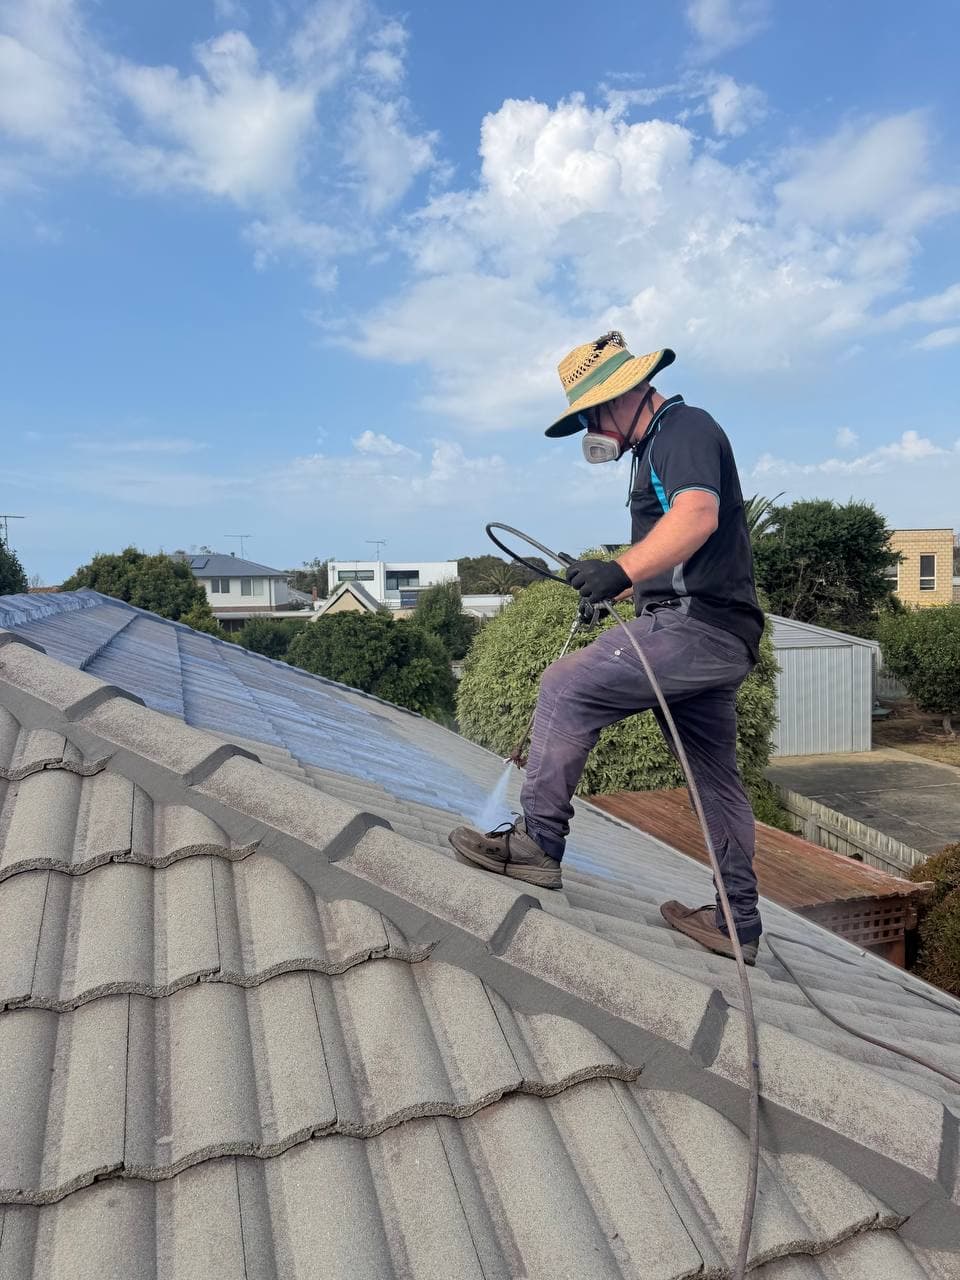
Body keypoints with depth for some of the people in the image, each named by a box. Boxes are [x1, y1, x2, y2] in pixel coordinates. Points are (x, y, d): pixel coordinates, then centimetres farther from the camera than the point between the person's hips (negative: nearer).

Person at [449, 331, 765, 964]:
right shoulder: (658, 445, 25)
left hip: (697, 624, -11)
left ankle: (538, 841, -10)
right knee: (716, 775, 13)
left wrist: (622, 568, -40)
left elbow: (698, 515, -28)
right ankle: (738, 922, 23)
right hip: (717, 637, 11)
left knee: (568, 685, -14)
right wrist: (618, 588, 29)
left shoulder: (683, 427, -7)